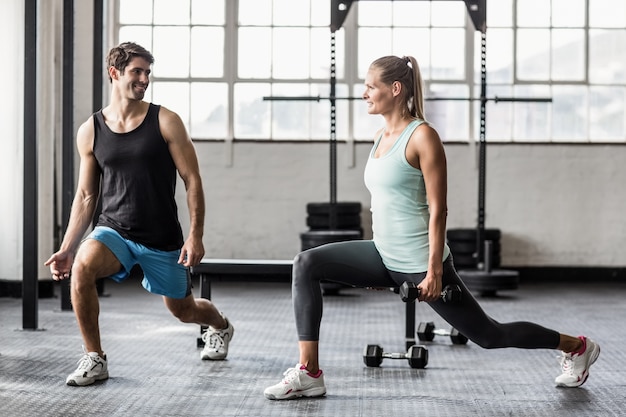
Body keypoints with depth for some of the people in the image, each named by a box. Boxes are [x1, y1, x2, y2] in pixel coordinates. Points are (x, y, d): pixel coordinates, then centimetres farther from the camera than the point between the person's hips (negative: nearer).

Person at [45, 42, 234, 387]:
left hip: (163, 238, -1)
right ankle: (94, 359, -15)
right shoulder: (90, 131, 1)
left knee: (183, 310, 15)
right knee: (81, 266, -31)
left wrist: (196, 236, -14)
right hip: (113, 231, 1)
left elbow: (192, 180, -5)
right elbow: (85, 196, 8)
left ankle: (221, 326, 54)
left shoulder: (165, 122, -6)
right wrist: (66, 248, 2)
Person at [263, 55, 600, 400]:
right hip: (385, 257, 8)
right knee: (307, 265, -8)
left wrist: (434, 272, -20)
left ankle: (577, 347, 29)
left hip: (418, 264, -8)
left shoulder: (422, 136, -14)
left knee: (489, 336, 5)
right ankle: (309, 373, -9)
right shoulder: (380, 136, 9)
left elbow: (437, 210, -16)